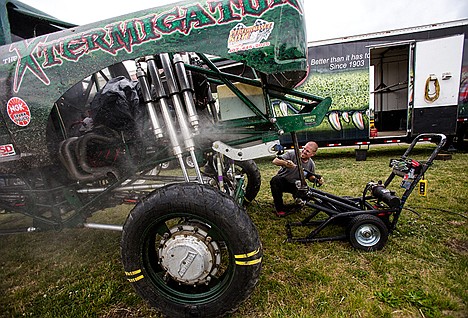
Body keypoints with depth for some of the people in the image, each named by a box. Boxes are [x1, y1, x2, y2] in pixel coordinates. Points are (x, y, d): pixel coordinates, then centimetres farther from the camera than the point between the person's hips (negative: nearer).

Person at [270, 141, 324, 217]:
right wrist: (285, 163, -48)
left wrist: (318, 180, -9)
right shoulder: (292, 154, -18)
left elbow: (310, 177, 13)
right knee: (275, 180, -36)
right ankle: (279, 208, -18)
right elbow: (275, 161, -27)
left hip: (295, 185, 3)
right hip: (282, 181, -3)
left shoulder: (311, 164, -4)